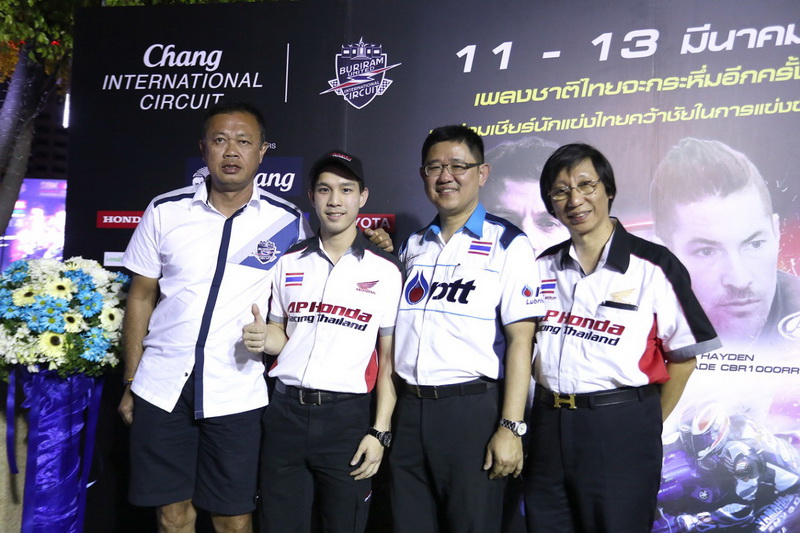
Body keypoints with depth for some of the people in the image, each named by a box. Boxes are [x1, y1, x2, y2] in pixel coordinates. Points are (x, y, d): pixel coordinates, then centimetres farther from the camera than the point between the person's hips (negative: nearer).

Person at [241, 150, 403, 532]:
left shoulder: (385, 270, 0)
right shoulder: (288, 262, 9)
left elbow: (389, 359, 0)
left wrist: (380, 431, -6)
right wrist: (263, 339, -6)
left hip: (346, 417, -2)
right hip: (284, 413, 3)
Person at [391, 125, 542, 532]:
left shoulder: (507, 244, -4)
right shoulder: (413, 246, 13)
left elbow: (520, 340, -10)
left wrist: (510, 427, -15)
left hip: (472, 409, -5)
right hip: (409, 409, 5)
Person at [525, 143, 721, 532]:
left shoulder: (653, 266, -7)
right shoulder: (542, 267, 7)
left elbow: (683, 357, -2)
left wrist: (648, 425, -2)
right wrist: (551, 404, 5)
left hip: (621, 432, -4)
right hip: (548, 427, 4)